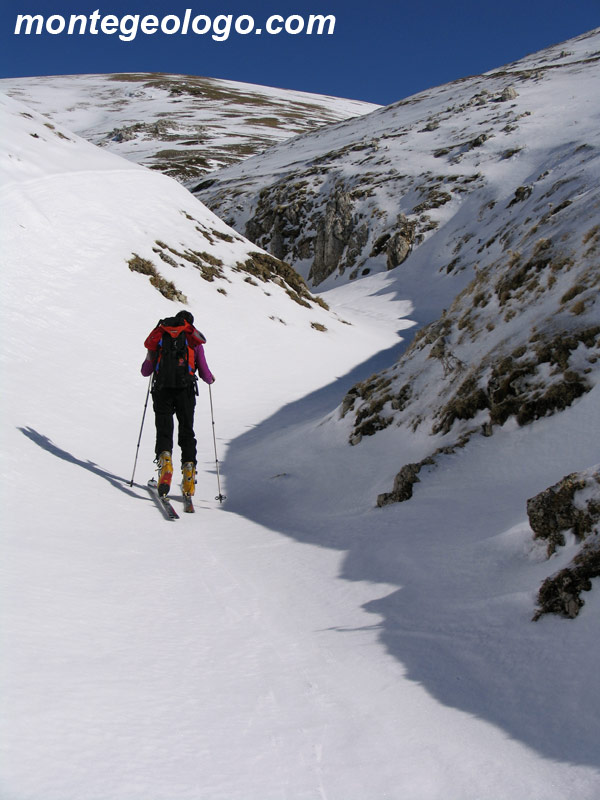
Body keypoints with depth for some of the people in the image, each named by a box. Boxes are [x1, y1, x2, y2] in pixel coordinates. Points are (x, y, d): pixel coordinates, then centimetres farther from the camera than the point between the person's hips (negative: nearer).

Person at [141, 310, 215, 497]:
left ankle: (164, 458, -29)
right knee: (186, 431, 8)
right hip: (186, 388, 0)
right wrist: (211, 379, 37)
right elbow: (205, 375, 13)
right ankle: (189, 466, -8)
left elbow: (145, 372, 20)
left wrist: (152, 358, 42)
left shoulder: (159, 336, 20)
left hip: (162, 388, 0)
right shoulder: (194, 340, 17)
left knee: (163, 430, -1)